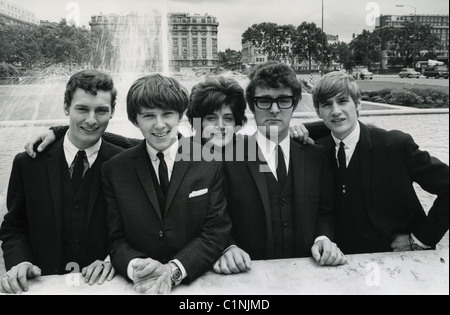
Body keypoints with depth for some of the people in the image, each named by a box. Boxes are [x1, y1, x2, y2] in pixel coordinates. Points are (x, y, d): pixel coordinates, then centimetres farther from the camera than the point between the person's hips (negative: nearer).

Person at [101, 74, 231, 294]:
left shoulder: (210, 162, -1)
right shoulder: (114, 170, 3)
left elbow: (216, 232, -3)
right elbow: (117, 239, 3)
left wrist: (173, 270, -16)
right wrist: (135, 266, -17)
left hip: (198, 282, 0)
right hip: (140, 285, 1)